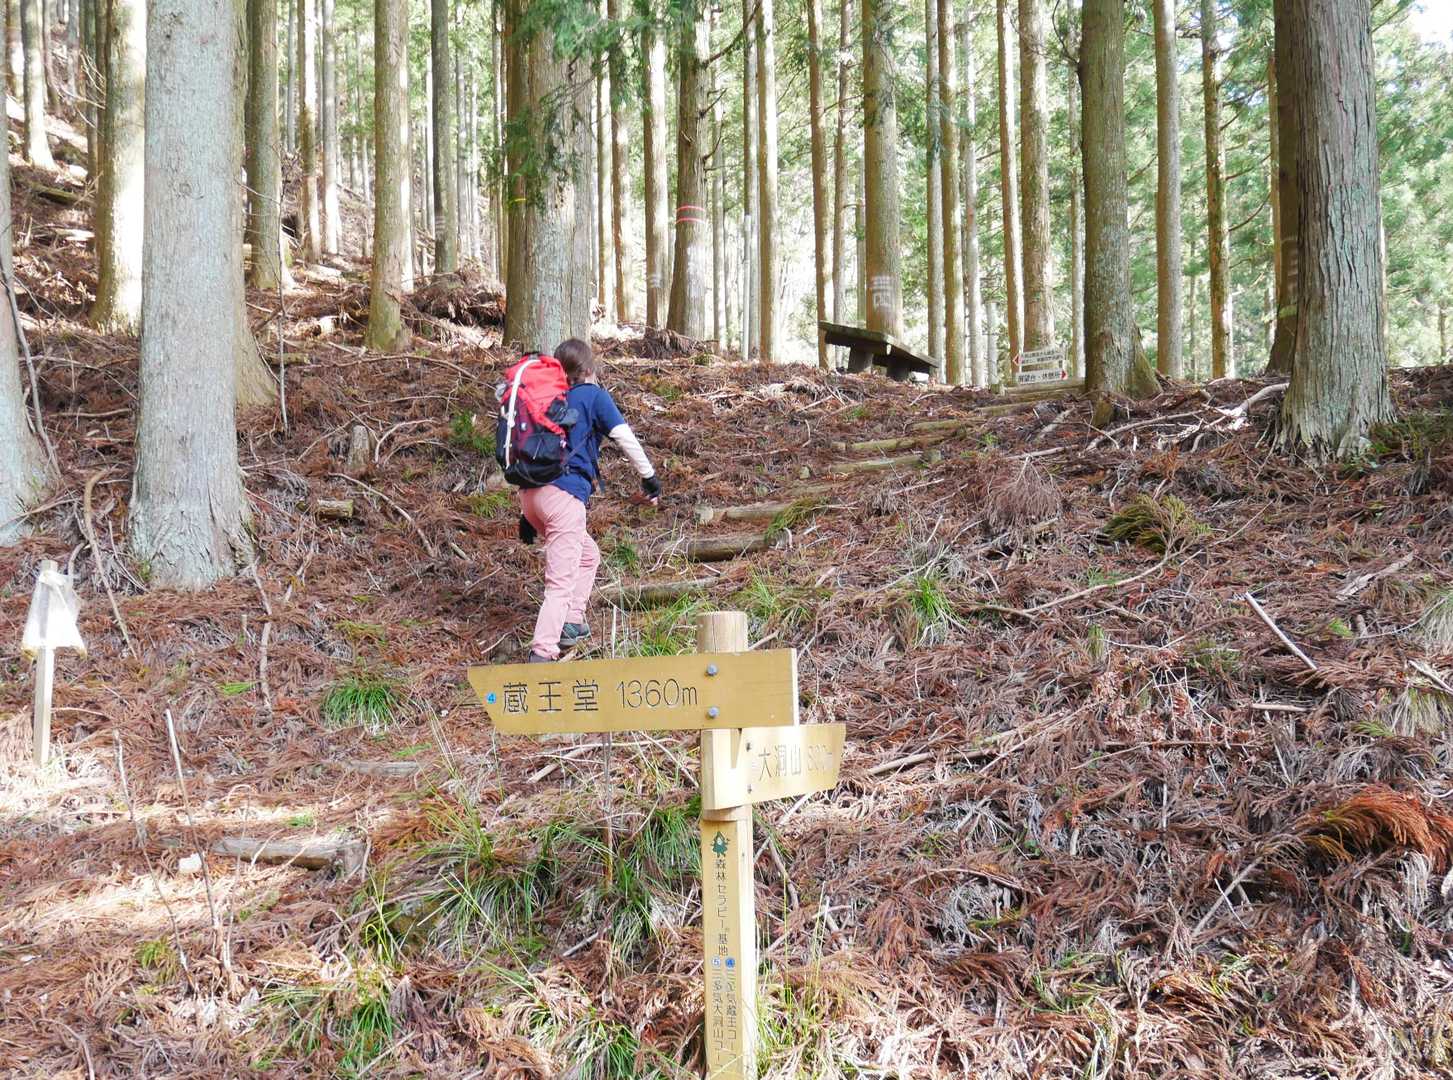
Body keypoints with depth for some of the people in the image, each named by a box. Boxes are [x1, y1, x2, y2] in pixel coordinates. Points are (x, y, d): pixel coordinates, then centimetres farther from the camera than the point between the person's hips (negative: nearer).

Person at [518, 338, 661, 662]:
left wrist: (526, 512, 26)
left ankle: (571, 624, 21)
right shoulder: (594, 395, 6)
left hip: (531, 492, 7)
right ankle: (542, 652, -22)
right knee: (561, 581, -11)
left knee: (588, 554, 26)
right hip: (565, 493, -7)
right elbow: (625, 438, -1)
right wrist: (649, 477, 10)